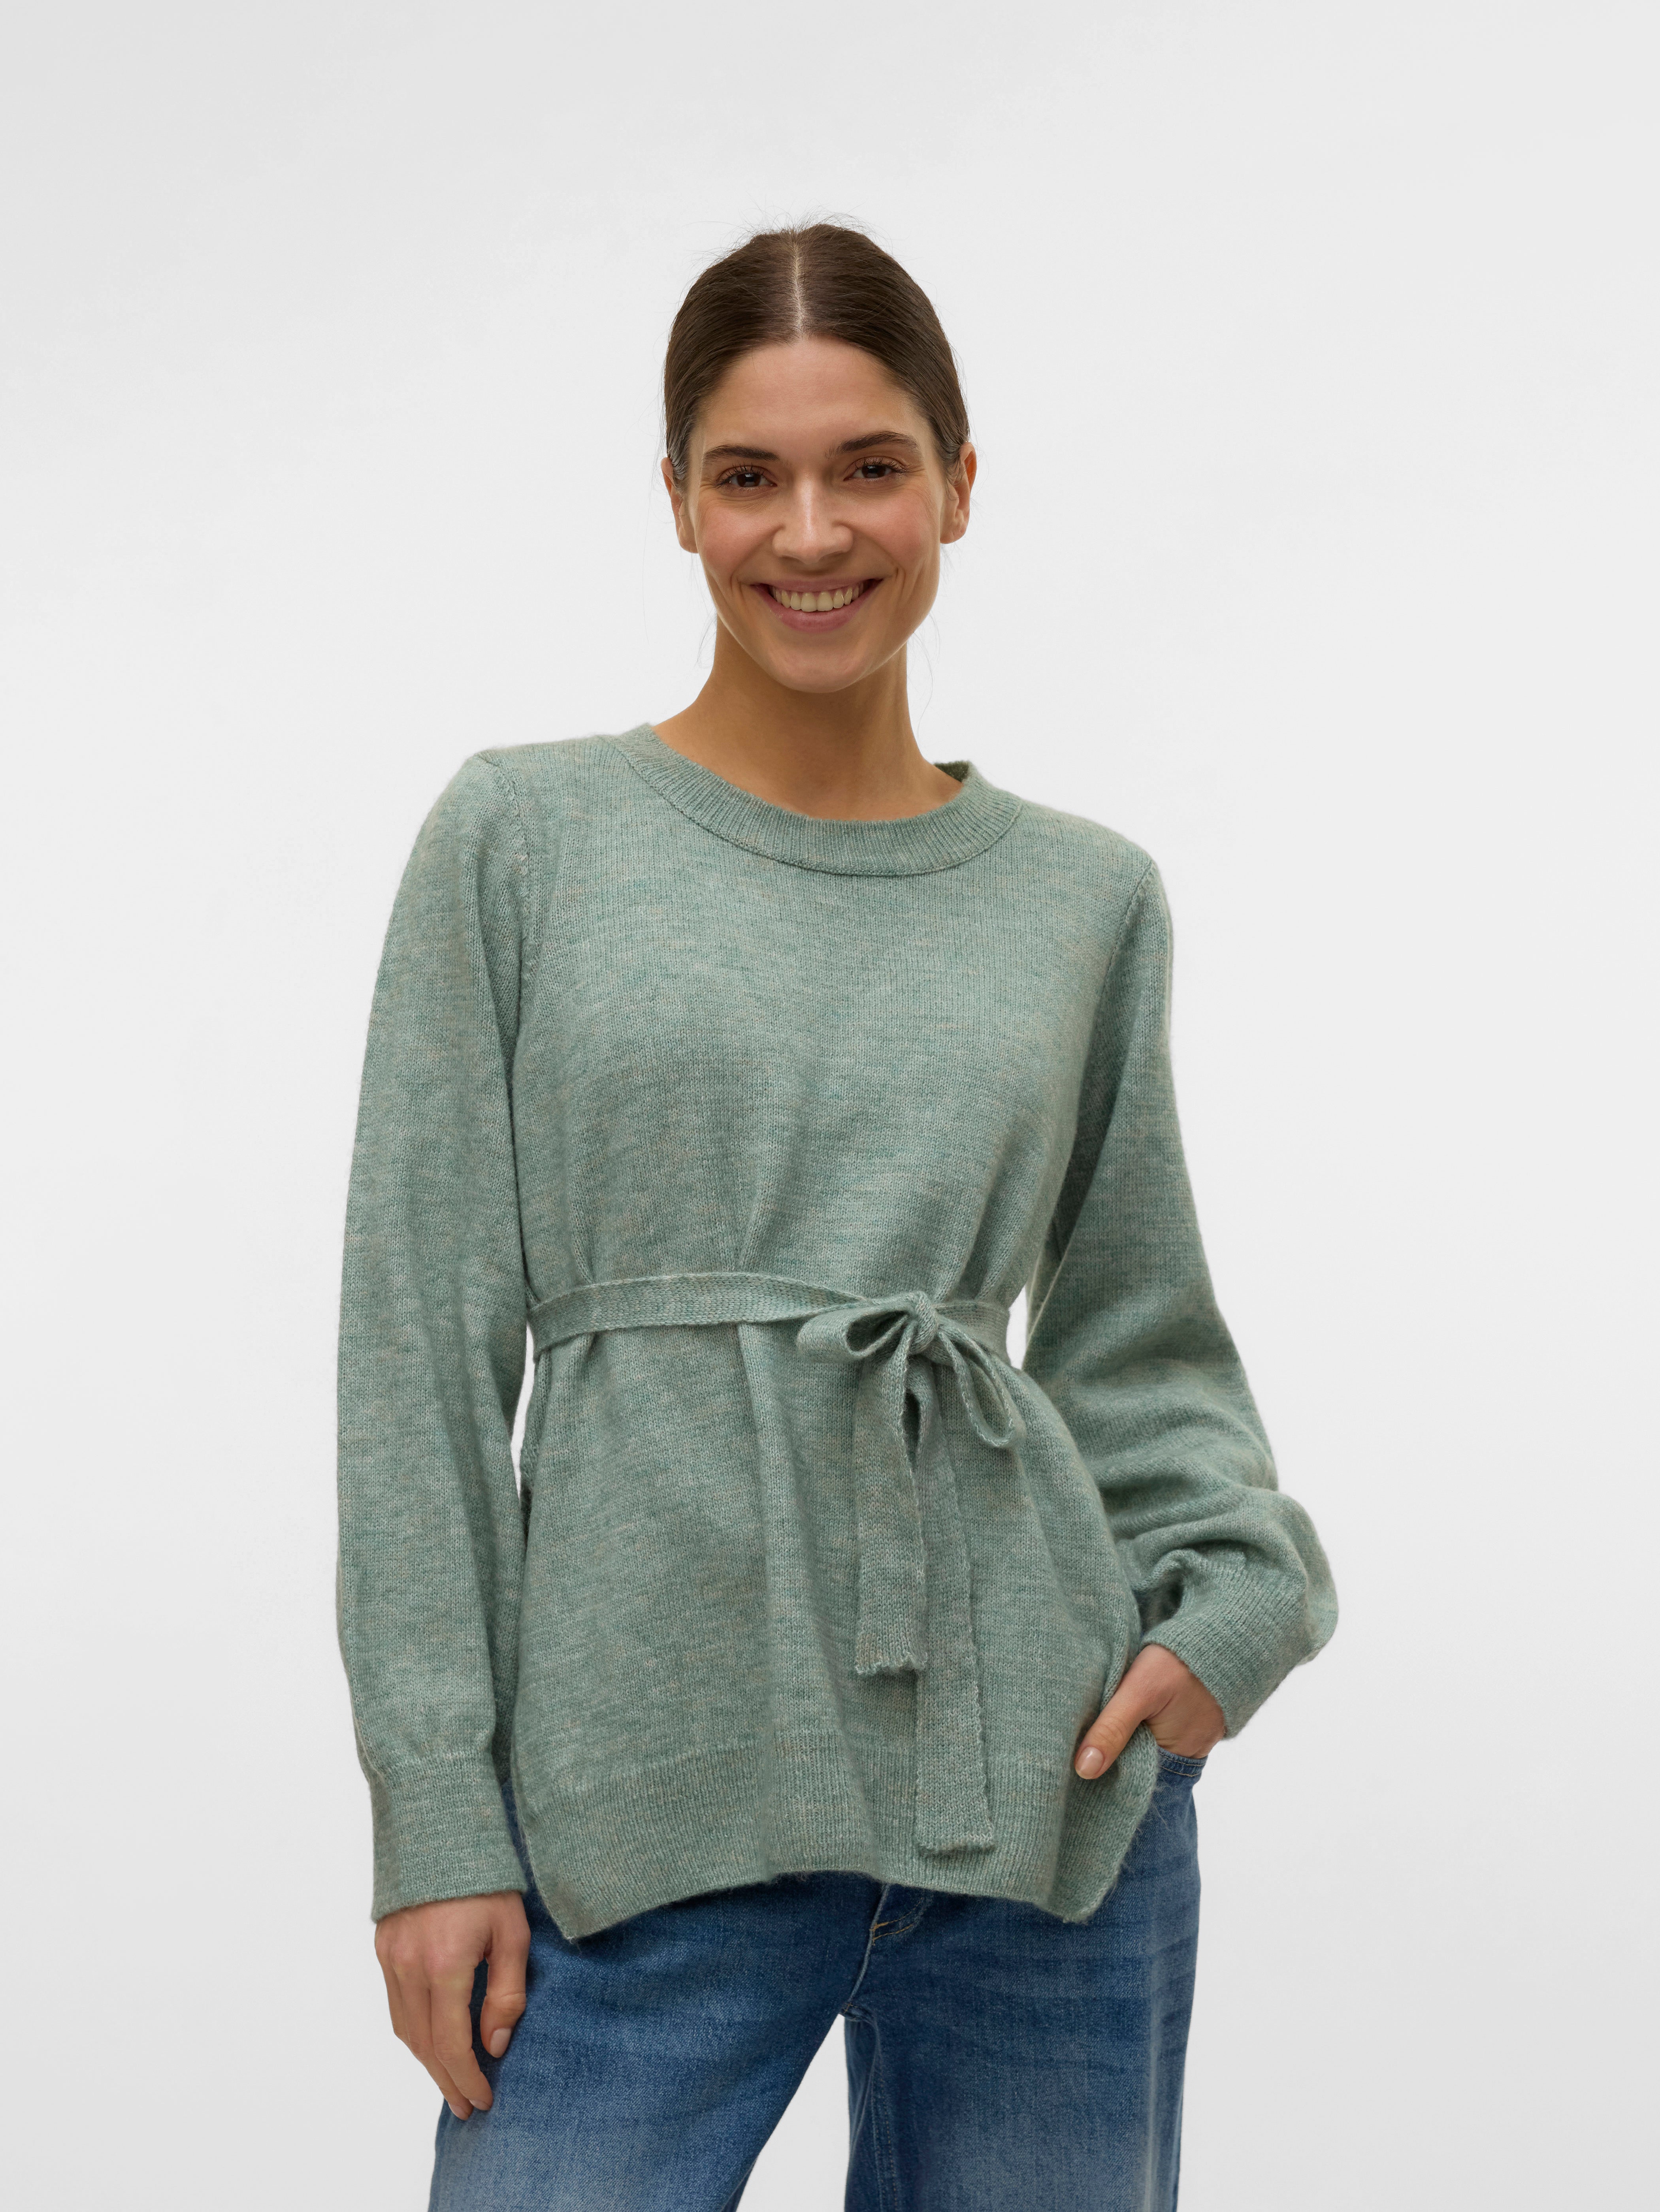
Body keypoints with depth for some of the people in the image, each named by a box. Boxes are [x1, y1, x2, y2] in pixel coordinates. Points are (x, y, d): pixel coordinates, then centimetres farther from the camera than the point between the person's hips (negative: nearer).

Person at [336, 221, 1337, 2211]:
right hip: (644, 1799, -2)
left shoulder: (1088, 898, 8)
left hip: (1038, 1768, 2)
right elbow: (425, 1348, -1)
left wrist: (1239, 1594, -4)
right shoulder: (522, 839, 2)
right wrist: (435, 1813, -5)